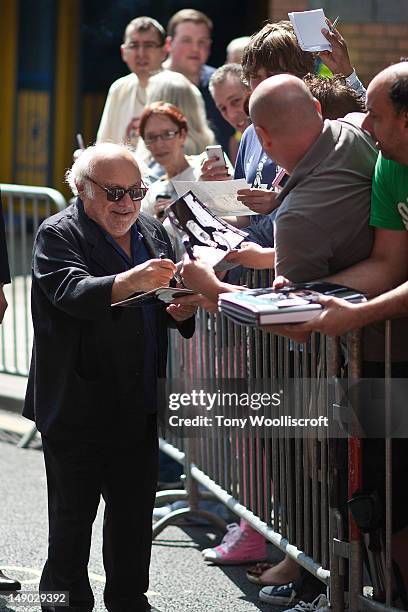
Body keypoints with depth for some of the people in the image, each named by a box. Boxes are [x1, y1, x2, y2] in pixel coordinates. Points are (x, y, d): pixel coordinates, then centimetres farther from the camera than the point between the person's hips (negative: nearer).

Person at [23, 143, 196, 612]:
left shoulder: (151, 232, 13)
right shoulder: (58, 234, -8)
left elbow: (162, 305, 25)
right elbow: (73, 292, -26)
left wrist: (180, 311, 1)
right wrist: (129, 282, -42)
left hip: (138, 407, 6)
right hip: (78, 406, -6)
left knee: (135, 511, 12)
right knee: (73, 516, 2)